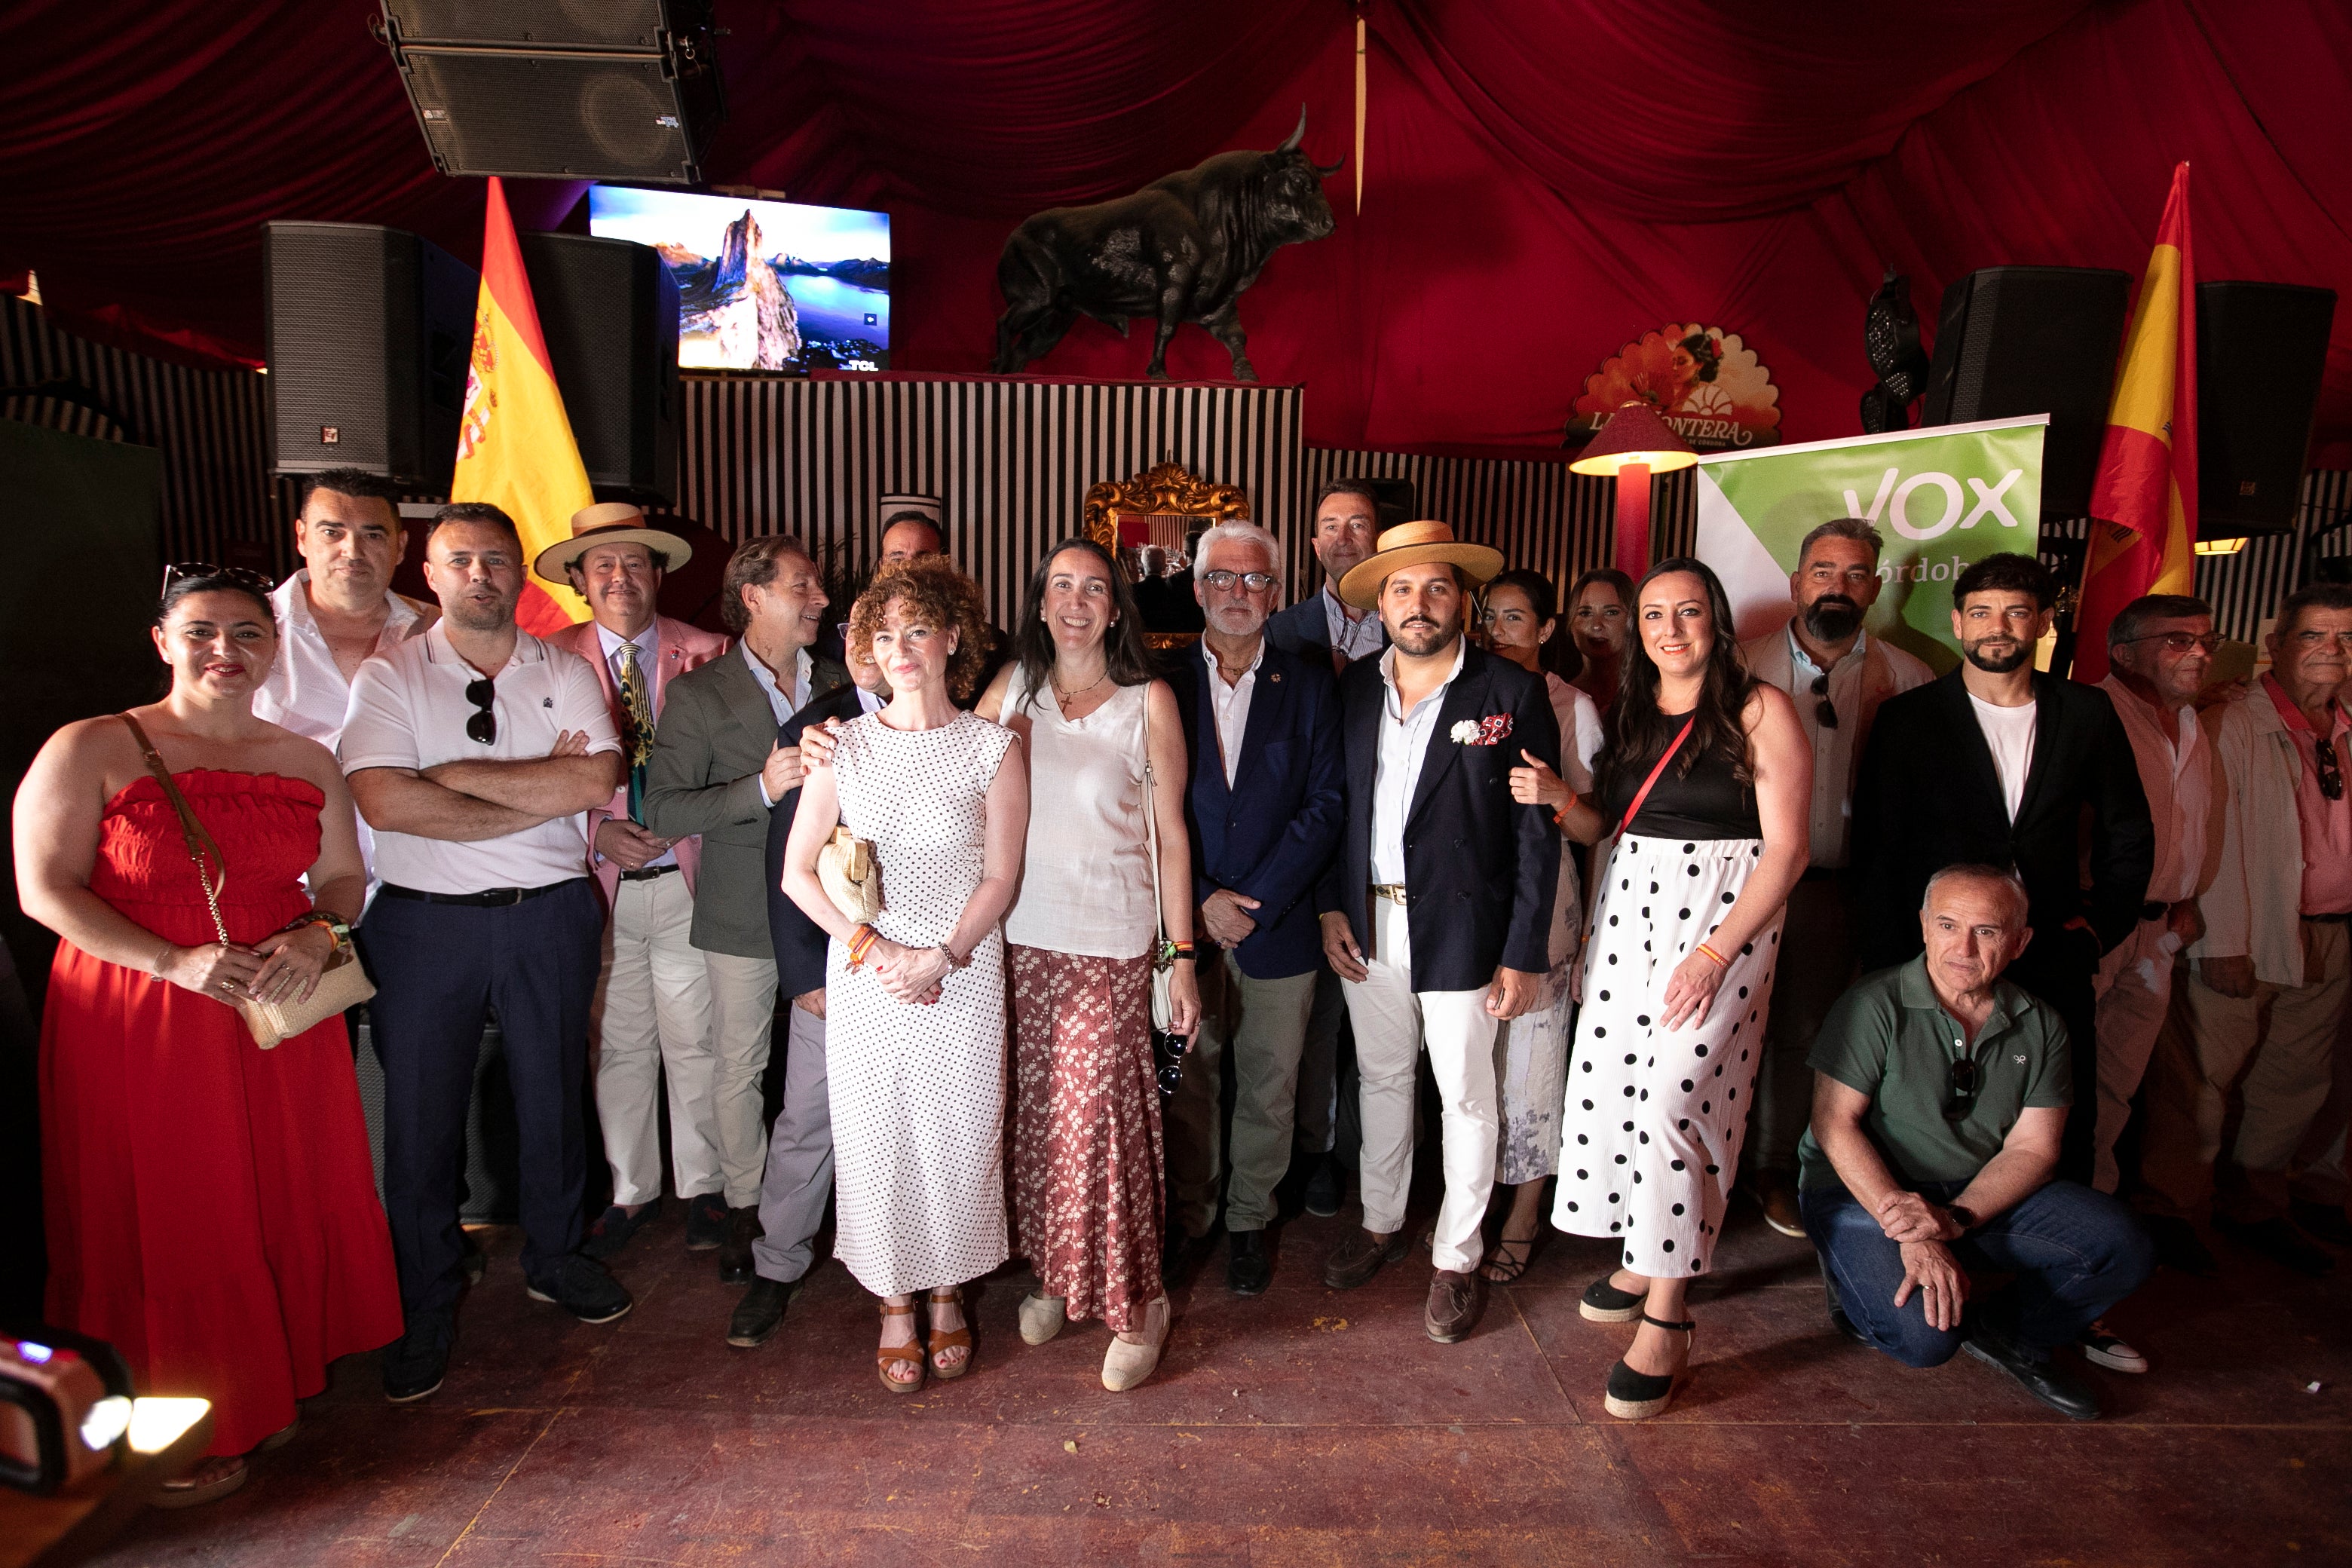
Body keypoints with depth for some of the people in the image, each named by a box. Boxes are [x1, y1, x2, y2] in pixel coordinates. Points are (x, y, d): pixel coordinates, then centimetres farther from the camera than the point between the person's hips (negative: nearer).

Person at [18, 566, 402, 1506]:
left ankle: (268, 1391, 31)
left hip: (280, 1016, 4)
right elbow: (46, 890, -9)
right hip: (138, 1027, -4)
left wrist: (319, 936, -10)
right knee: (162, 1224, 6)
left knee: (284, 1204, 10)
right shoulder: (90, 750, -5)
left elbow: (344, 876, 12)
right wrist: (175, 962, -20)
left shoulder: (306, 761, 8)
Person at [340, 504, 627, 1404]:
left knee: (554, 1094, 13)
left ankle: (553, 1258, 35)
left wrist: (462, 772, -12)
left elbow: (598, 780, -10)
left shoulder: (564, 674, 6)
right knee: (421, 1112, 6)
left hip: (549, 916, 2)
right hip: (424, 921, -1)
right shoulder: (388, 676, 0)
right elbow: (384, 800, -15)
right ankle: (424, 1308, 23)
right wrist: (543, 793, -14)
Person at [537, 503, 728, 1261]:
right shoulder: (552, 660, 1)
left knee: (695, 1043, 8)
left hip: (687, 879, 0)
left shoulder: (706, 654, 1)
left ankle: (702, 1185, 26)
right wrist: (596, 831, -12)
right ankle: (631, 1191, 29)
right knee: (618, 1047, 11)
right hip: (599, 884, 1)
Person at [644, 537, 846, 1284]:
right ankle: (743, 1207, 27)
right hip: (745, 913, -2)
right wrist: (760, 788, -23)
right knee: (739, 1067, 9)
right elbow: (663, 809, -12)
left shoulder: (841, 684, 6)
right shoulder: (699, 695, -5)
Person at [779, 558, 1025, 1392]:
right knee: (876, 1139, 7)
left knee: (959, 1137, 7)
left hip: (963, 978, -1)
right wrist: (870, 947, -9)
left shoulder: (992, 749, -2)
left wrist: (938, 957, -13)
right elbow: (797, 871, 2)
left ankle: (948, 1292, 31)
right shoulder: (844, 745, 2)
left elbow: (1000, 877, -2)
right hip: (864, 976, 1)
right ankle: (896, 1305, 27)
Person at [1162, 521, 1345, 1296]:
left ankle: (1249, 1221, 28)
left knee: (1270, 1088, 10)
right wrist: (1201, 903, -11)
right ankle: (1188, 1219, 29)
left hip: (1279, 930, 0)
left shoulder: (1309, 686, 4)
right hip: (1184, 926, 0)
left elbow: (1325, 805, -3)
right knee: (1188, 1081, 10)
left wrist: (1256, 903, -11)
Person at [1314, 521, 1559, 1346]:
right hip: (1367, 927, 4)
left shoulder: (1512, 693, -9)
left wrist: (1525, 955, -12)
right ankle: (1382, 1222, 38)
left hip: (1461, 931, -4)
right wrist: (1330, 907, 2)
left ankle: (1456, 1258, 26)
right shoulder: (1355, 687, 3)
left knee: (1465, 1097, 8)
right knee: (1381, 1079, 18)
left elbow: (1537, 834, -9)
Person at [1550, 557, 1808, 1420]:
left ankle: (1665, 1325, -1)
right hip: (1627, 910, 6)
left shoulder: (1759, 710, -5)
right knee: (1610, 1083, 5)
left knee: (1673, 1099, -11)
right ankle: (1644, 1260, 26)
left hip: (1723, 920, -6)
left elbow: (1786, 848, -9)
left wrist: (1715, 952, -17)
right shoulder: (1628, 711, 12)